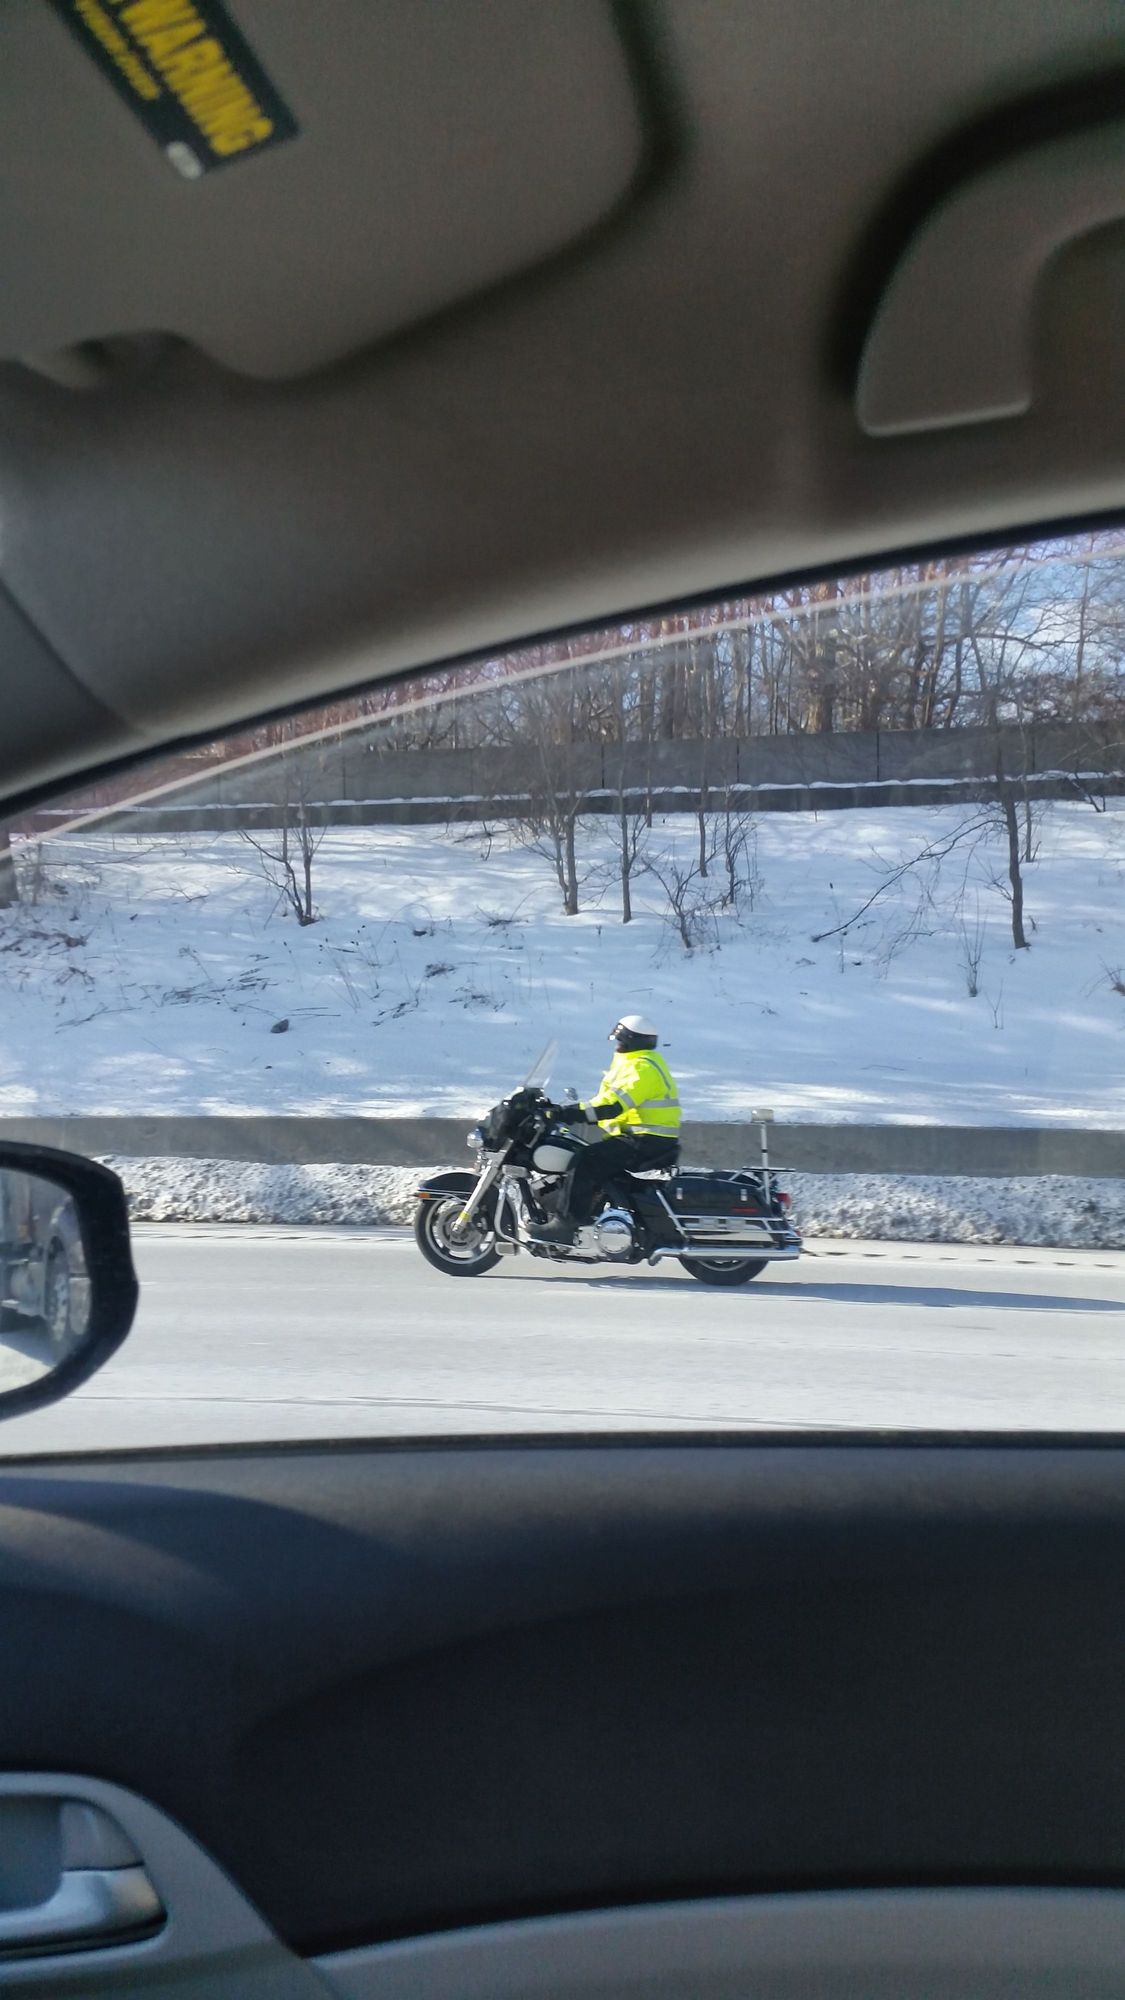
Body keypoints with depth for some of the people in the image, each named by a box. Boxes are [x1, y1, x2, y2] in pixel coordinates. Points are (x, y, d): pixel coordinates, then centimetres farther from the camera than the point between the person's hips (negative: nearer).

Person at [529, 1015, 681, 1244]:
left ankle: (566, 1224, -25)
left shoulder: (641, 1068, -15)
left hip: (648, 1142, -11)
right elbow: (608, 1100, 24)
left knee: (586, 1159, -22)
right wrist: (571, 1111, 16)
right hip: (638, 1137, 11)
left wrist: (572, 1113, -29)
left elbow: (614, 1104, -27)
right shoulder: (634, 1063, 20)